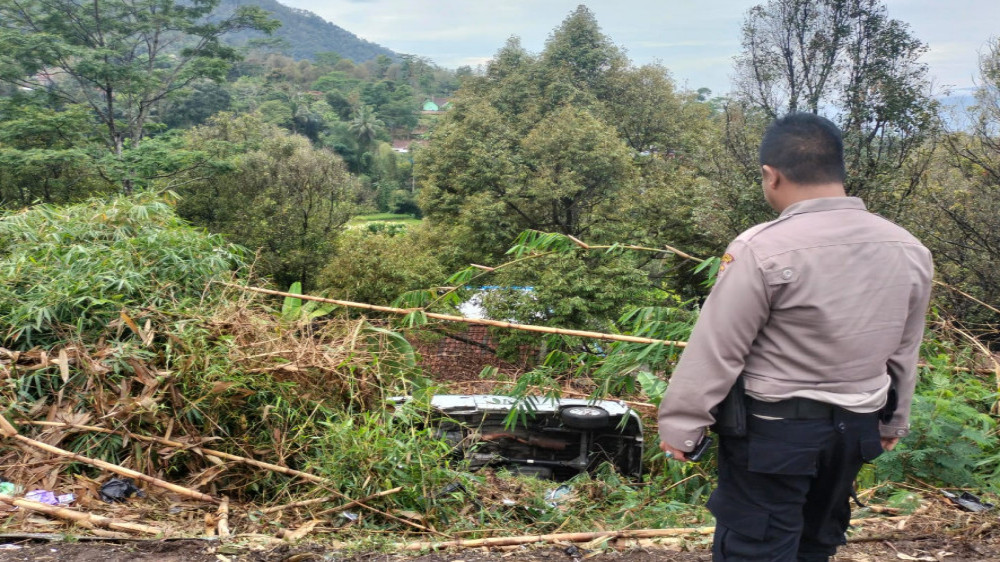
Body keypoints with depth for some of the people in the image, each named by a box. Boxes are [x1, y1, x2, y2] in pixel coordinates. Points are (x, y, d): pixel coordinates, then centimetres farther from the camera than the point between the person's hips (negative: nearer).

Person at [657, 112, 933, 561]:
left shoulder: (762, 249, -21)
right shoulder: (910, 251, 0)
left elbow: (716, 351, -17)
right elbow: (903, 352, 11)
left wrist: (681, 424, -7)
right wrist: (893, 421, 23)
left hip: (774, 429, -6)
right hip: (857, 427, 7)